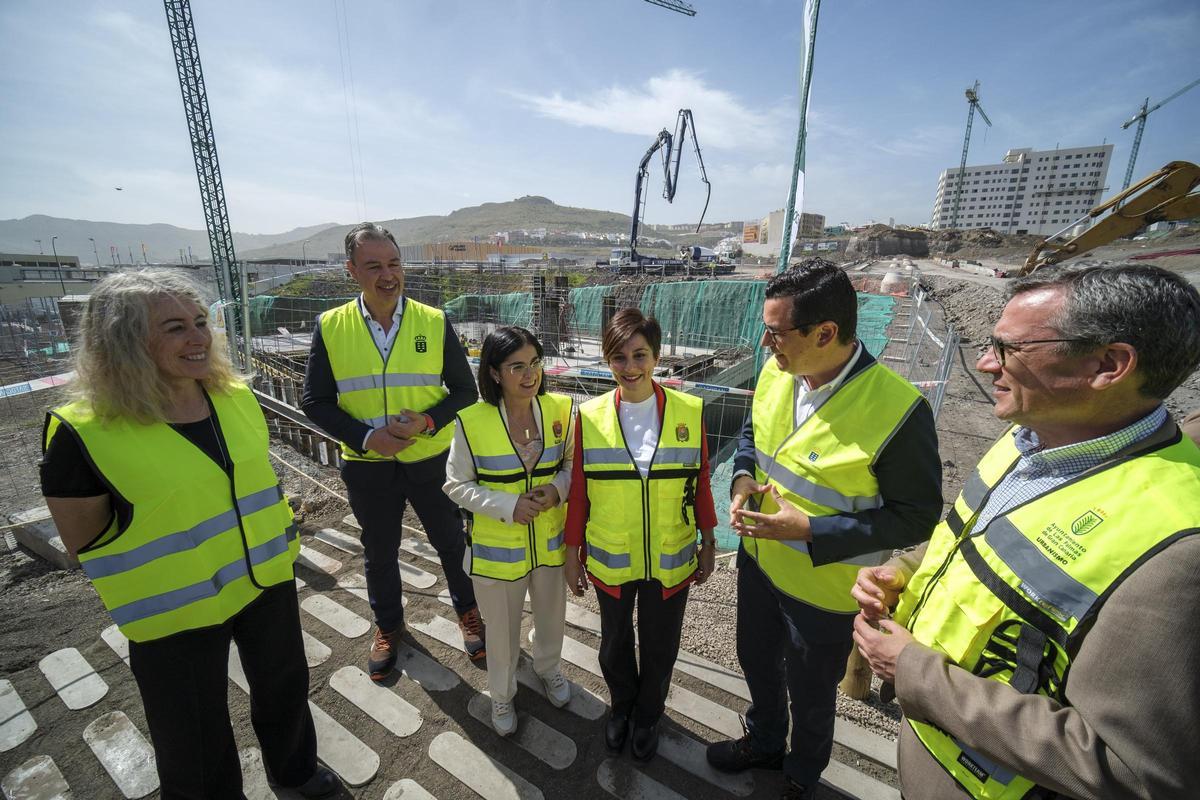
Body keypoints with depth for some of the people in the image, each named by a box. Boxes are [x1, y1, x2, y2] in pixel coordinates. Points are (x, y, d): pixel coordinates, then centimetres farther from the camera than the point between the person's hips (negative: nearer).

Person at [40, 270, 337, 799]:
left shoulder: (235, 396, -7)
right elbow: (85, 542, -10)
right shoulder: (83, 432, -21)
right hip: (175, 615, -4)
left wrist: (277, 545, 10)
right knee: (195, 743, 19)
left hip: (268, 582, 5)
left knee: (286, 686, 27)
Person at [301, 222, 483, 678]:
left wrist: (428, 421, -21)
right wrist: (365, 436, -17)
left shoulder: (435, 323, -8)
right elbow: (315, 402, -2)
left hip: (432, 459, -1)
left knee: (451, 542, 16)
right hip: (367, 465, 1)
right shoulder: (330, 327, -6)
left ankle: (468, 611, 43)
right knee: (379, 552, 21)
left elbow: (465, 391, -4)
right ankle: (387, 625, 48)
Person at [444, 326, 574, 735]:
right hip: (498, 548, -2)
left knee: (551, 615, 26)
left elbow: (573, 462, 1)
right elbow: (457, 485, -10)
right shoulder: (472, 422, -20)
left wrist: (558, 488, -19)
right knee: (502, 629, 20)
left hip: (551, 541, 3)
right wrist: (508, 506, -22)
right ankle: (502, 693, 51)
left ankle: (549, 668, 59)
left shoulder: (560, 409, -13)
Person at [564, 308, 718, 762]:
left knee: (660, 647, 20)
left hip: (670, 560, 0)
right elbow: (578, 490, -4)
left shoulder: (690, 412, -12)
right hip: (610, 560, 1)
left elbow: (701, 482, -3)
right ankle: (621, 704, 56)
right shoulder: (589, 417, -12)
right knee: (615, 643, 23)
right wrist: (572, 553, 1)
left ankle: (647, 715, 52)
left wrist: (708, 543, 3)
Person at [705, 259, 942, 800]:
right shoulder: (776, 372, -10)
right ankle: (763, 742, 61)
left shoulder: (897, 410, -29)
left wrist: (809, 531, -27)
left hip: (823, 589, -5)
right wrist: (744, 477, -11)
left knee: (810, 695, 23)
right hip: (758, 561, 6)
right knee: (757, 663, 29)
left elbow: (916, 516, -20)